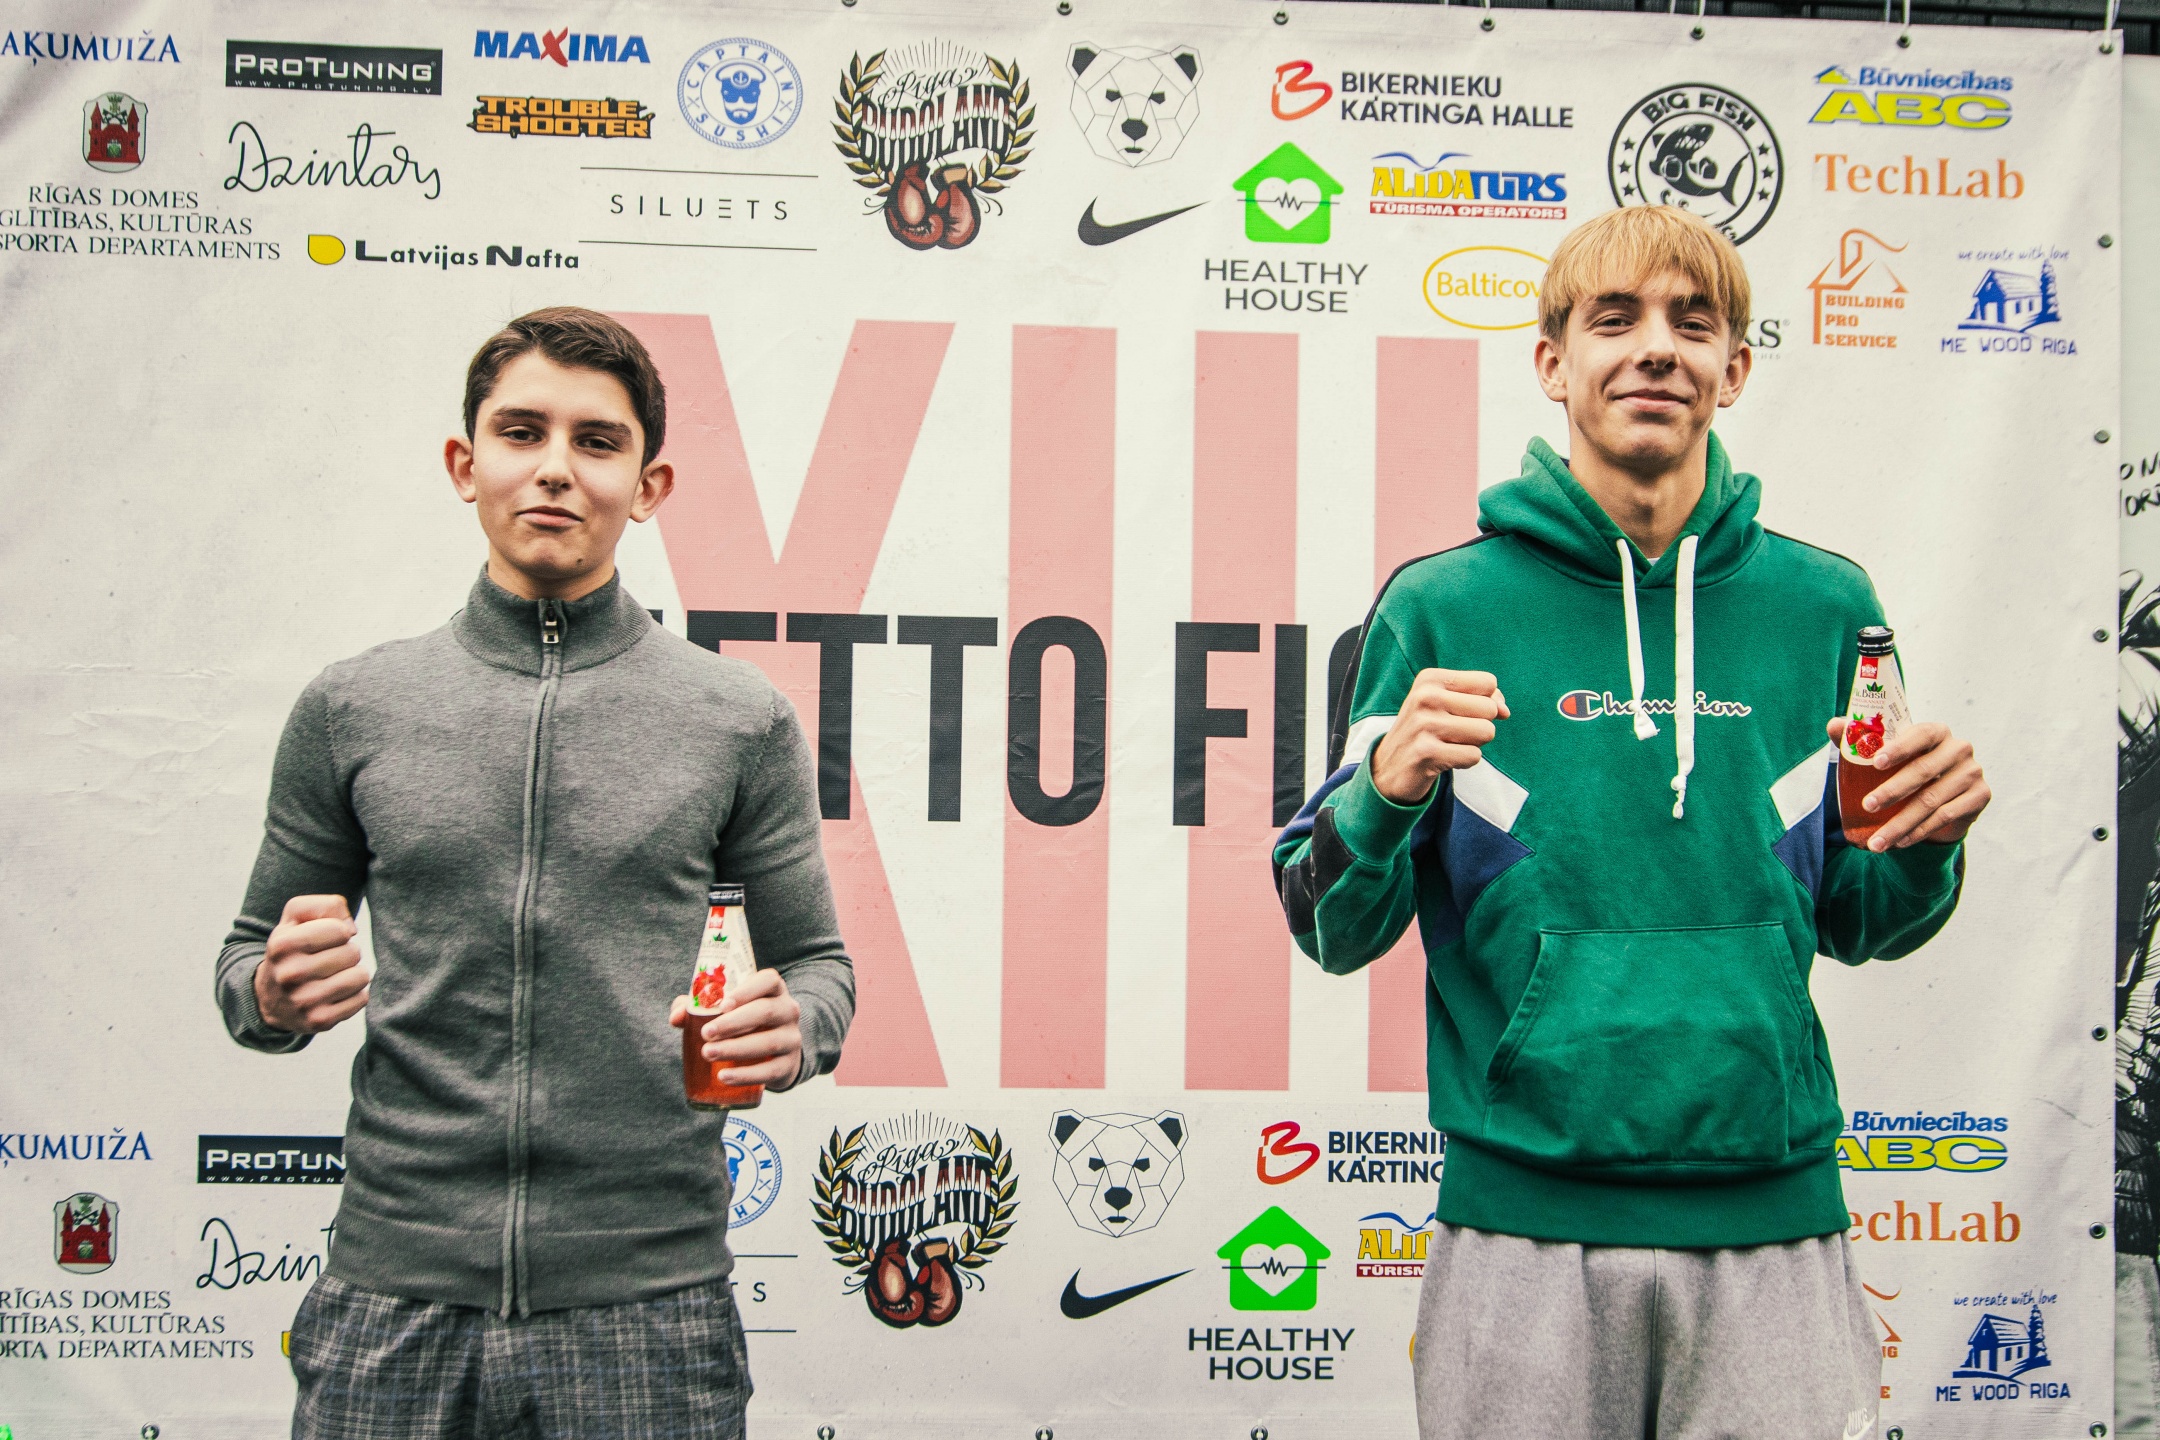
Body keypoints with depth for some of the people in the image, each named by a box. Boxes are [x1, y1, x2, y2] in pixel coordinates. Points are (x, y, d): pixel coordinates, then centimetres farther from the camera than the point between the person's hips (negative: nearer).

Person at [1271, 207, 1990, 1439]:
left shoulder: (1824, 606, 5)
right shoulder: (1443, 608, -2)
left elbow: (1854, 924, 15)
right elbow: (1333, 932, 0)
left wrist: (1926, 847, -6)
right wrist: (1389, 791, -19)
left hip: (1776, 1222, 2)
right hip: (1524, 1222, -2)